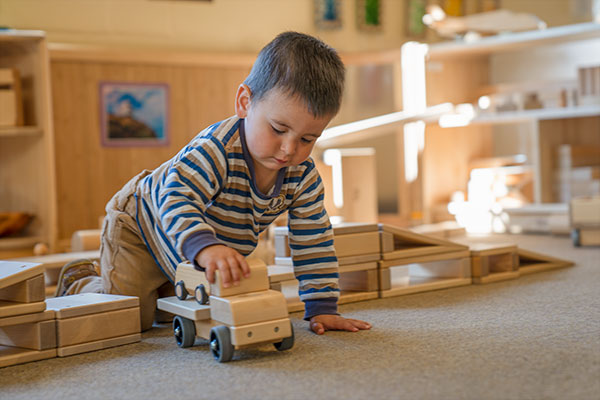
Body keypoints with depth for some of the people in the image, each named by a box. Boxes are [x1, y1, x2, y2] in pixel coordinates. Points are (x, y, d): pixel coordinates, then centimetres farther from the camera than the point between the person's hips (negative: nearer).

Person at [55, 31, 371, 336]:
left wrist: (322, 309, -19)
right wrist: (205, 247, -72)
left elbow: (314, 243, -13)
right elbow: (175, 199, -53)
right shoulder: (215, 149, -41)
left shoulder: (303, 176, -20)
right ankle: (77, 283, 19)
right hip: (141, 225, -6)